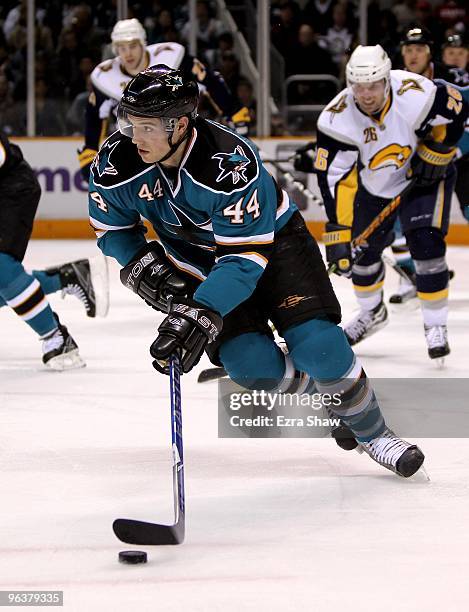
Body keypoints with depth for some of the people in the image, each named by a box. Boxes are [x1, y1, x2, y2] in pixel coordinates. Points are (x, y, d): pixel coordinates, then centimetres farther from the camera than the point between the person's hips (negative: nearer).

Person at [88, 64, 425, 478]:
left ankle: (370, 431, 4)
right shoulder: (116, 164, -22)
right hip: (198, 263, 3)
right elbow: (111, 229, -2)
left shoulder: (230, 162, -36)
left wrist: (202, 311, -48)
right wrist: (143, 265, -20)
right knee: (251, 363, -15)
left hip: (272, 240, -3)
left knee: (317, 345, -19)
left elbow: (245, 258, -37)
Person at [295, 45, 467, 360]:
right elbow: (334, 176, -28)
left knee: (426, 245, -17)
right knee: (362, 250, 7)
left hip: (425, 176, -3)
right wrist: (338, 230, -34)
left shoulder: (417, 94, -34)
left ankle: (436, 326, -1)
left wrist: (435, 152, -19)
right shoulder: (337, 118, -28)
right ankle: (373, 313, 37)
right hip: (374, 183, 3)